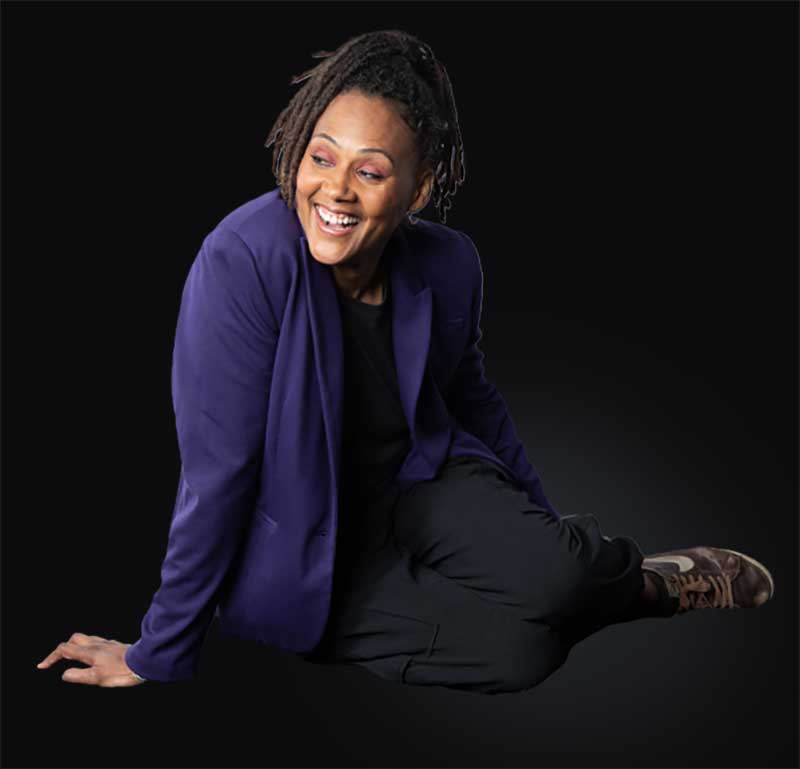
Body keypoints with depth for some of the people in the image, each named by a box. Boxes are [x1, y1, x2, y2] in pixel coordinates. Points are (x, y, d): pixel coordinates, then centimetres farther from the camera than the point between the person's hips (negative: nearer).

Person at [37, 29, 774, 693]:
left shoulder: (450, 265, -12)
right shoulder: (242, 262, -28)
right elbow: (216, 471, -23)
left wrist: (543, 528, 20)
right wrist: (159, 658, -15)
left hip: (416, 483, 3)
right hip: (302, 545, -3)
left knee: (552, 576, -26)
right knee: (515, 649, -22)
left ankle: (624, 571, 11)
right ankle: (645, 585, 10)